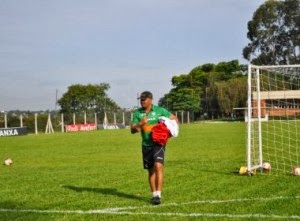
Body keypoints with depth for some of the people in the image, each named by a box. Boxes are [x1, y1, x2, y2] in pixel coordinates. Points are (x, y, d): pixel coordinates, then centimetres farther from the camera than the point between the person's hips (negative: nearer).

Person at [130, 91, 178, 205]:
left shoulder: (160, 110, -4)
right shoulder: (137, 113, 3)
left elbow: (175, 119, 5)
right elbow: (132, 130, -1)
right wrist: (140, 124, -20)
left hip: (159, 143, -4)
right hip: (146, 144, 4)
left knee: (158, 166, -20)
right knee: (150, 170, 9)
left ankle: (158, 194, -19)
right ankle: (154, 194, 21)